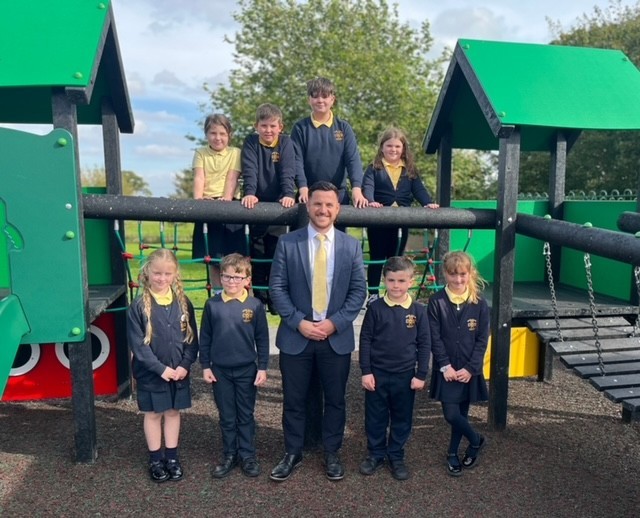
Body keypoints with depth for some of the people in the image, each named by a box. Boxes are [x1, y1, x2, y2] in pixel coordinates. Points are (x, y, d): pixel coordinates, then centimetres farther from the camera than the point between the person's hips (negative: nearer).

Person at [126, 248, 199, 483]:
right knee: (153, 414, 12)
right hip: (151, 373, -2)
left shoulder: (183, 303, -2)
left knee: (173, 412, 15)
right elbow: (138, 344, -12)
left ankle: (172, 457, 30)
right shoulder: (139, 306, -11)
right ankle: (155, 459, 28)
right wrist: (161, 368, -16)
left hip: (179, 372, 3)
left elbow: (192, 338, 1)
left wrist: (185, 365, -11)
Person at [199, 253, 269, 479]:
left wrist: (262, 367, -3)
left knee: (246, 415, 12)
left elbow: (262, 339, -2)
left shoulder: (255, 305, -8)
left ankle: (248, 456, 25)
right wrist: (205, 366, 1)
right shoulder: (212, 305, -5)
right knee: (227, 417, 13)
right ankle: (230, 456, 28)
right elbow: (205, 338, 2)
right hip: (220, 370, 1)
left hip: (247, 370, -1)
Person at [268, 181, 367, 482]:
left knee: (335, 400, 13)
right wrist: (299, 322, -14)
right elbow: (277, 288, -4)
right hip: (296, 336, -1)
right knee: (293, 400, 11)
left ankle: (332, 454, 31)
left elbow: (358, 291, 0)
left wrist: (334, 323, -12)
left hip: (337, 337, 1)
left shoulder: (351, 246, 2)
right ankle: (292, 454, 29)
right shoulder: (287, 243, -2)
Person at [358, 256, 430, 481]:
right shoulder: (376, 308, -6)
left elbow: (424, 344, 0)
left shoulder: (418, 310, -5)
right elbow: (365, 340, -3)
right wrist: (366, 371, -6)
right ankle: (376, 454, 30)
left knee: (402, 419, 13)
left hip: (405, 375, 1)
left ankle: (396, 457, 30)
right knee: (375, 418, 12)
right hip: (377, 374, 0)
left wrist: (421, 375, -1)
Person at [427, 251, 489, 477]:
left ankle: (453, 453, 32)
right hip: (446, 369, -1)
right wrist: (445, 366, -14)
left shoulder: (479, 304, -4)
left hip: (469, 370, 1)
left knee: (461, 413, 11)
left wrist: (470, 368, -11)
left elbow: (482, 340, -3)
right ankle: (476, 440, 23)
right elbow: (434, 338, -7)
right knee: (451, 415, -5)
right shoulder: (436, 302, -7)